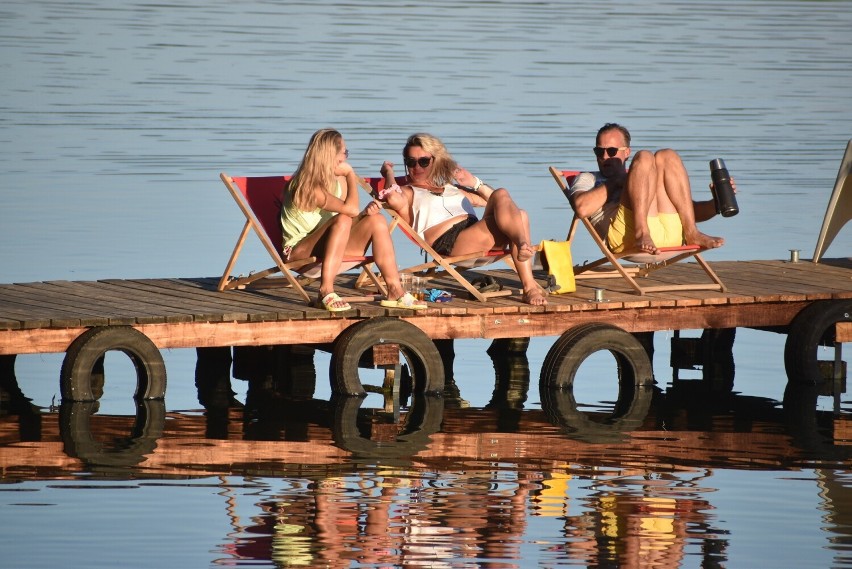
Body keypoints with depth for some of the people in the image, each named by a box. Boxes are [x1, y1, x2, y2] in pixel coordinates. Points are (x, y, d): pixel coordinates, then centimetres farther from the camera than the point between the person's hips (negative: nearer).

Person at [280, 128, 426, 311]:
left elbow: (354, 214, 6)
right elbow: (351, 210, -26)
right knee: (342, 220, -33)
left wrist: (365, 211, -16)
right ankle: (326, 292, -40)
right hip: (299, 253, -8)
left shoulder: (338, 180, 8)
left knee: (376, 220, -9)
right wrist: (350, 174, -15)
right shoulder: (307, 186, -20)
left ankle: (395, 292, -13)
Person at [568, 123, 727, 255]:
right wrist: (617, 181, 8)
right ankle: (641, 233, -34)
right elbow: (582, 208, 5)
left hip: (671, 235, 4)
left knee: (666, 156, -3)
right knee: (644, 158, -13)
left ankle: (691, 233, -19)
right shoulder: (587, 179, 31)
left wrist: (716, 204, 12)